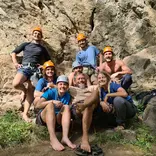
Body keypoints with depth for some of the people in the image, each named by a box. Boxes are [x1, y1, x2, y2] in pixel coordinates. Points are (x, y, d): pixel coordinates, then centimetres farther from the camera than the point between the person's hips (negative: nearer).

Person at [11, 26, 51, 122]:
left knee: (31, 91, -9)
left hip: (35, 69, 1)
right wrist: (15, 63, 1)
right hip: (24, 67, -1)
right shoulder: (26, 44, 19)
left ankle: (25, 113, -5)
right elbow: (14, 53, 18)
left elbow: (48, 60, 26)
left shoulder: (42, 49, 22)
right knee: (16, 84, -29)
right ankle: (24, 90, 5)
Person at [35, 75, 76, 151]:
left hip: (56, 119, 3)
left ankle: (65, 137, -36)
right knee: (50, 105, -32)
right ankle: (53, 139, -46)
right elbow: (37, 105, -21)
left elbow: (65, 111, -3)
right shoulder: (51, 92, -11)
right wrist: (52, 101, -32)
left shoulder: (67, 96, 0)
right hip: (43, 117, -3)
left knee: (67, 107, -21)